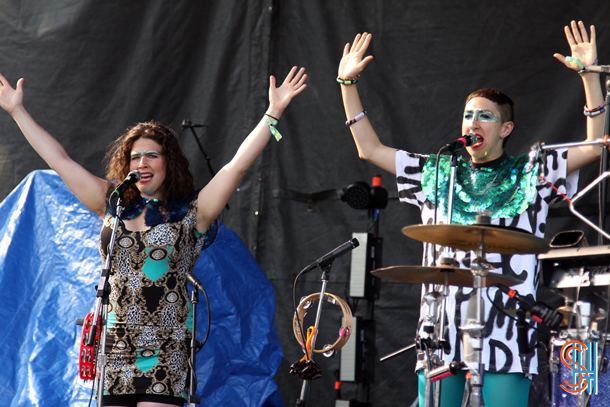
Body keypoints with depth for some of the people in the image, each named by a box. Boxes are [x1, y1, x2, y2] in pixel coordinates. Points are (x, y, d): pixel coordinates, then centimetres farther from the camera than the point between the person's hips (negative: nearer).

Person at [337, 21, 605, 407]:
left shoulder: (531, 173, 9)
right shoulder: (437, 174, 18)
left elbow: (595, 146, -1)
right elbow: (370, 149, 21)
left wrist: (589, 75, -8)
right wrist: (348, 85, 16)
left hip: (505, 329, -3)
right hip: (442, 327, 3)